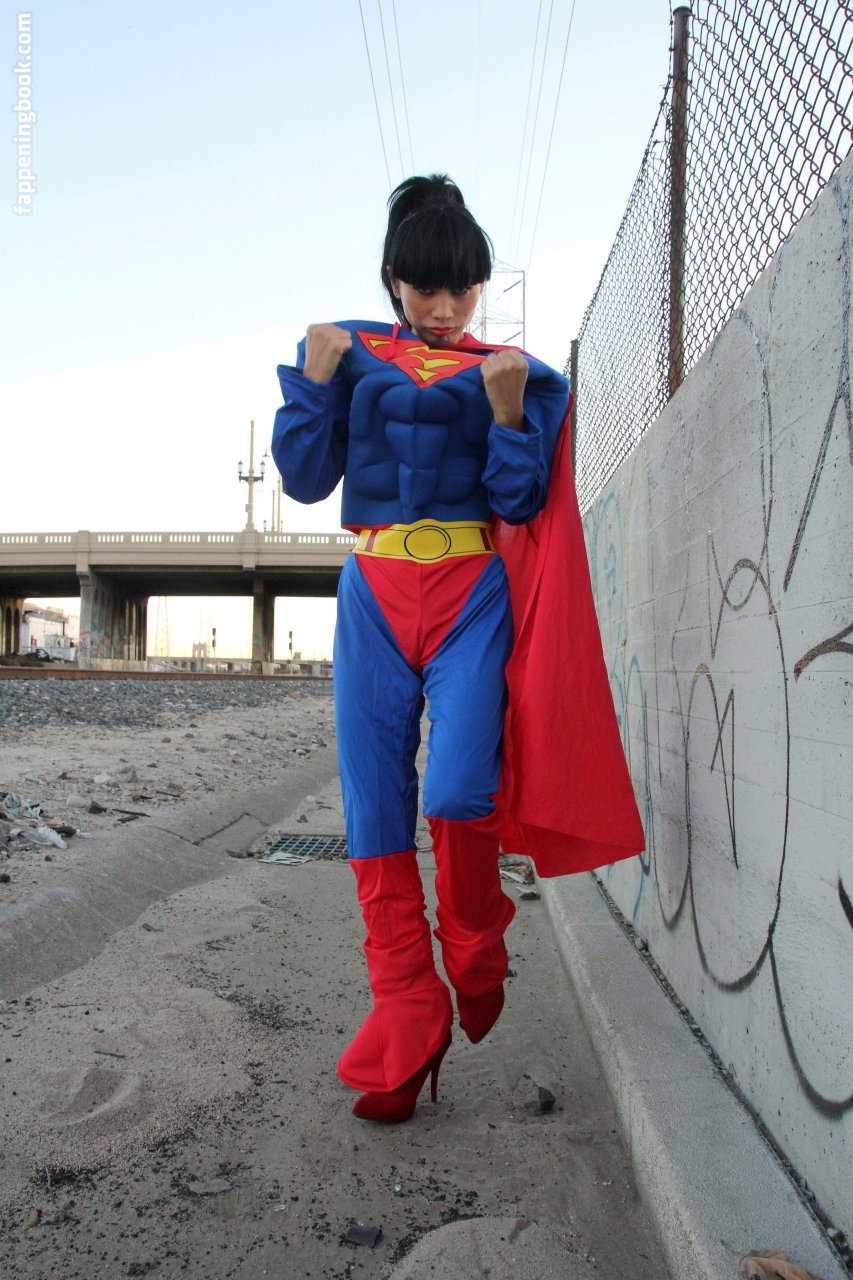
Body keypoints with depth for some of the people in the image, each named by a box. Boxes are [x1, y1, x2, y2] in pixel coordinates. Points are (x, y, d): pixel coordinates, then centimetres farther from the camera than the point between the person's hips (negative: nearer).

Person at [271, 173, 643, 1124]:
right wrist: (312, 381, -2)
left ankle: (476, 956, 15)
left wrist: (507, 412, -12)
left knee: (458, 793, -18)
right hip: (374, 598, 2)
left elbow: (521, 504, 0)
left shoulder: (514, 374, 8)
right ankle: (407, 1025, 13)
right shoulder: (349, 356, 13)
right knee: (375, 813, -1)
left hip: (471, 597, -2)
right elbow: (306, 479, 8)